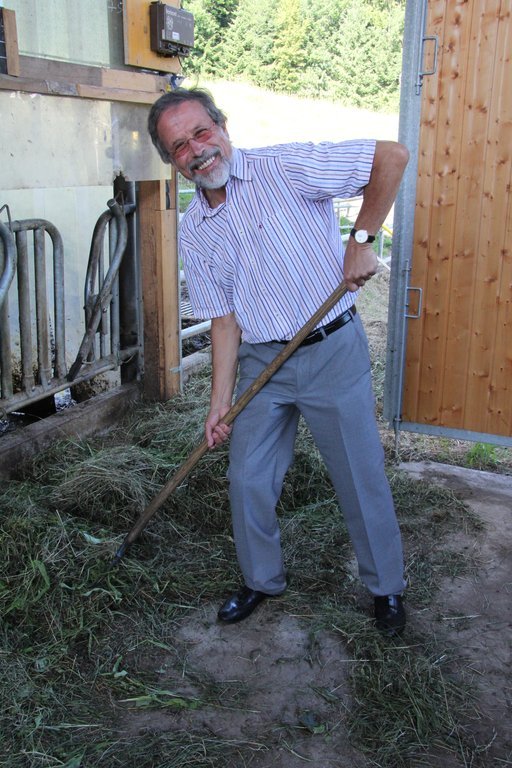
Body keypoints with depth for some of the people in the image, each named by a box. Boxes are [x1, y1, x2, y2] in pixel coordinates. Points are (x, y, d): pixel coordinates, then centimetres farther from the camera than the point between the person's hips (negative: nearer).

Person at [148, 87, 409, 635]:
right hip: (260, 363, 5)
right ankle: (262, 580, 33)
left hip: (333, 352, -4)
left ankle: (385, 586, 28)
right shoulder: (193, 233, 4)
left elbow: (392, 156, -13)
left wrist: (361, 239, -14)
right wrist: (220, 402, 1)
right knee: (247, 481, 8)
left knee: (362, 479, 6)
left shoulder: (285, 169, -12)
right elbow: (225, 322, 5)